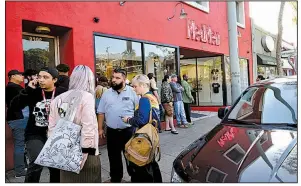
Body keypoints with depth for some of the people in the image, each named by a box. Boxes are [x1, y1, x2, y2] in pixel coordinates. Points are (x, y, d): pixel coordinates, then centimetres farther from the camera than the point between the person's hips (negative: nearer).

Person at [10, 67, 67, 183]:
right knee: (36, 163, -21)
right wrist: (28, 89, -18)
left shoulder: (62, 93, -9)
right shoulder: (34, 92, -4)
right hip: (35, 134, 0)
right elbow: (14, 106, -11)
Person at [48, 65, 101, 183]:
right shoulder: (86, 96, -12)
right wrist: (87, 153, -13)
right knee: (87, 180, 10)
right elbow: (88, 129, -19)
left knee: (68, 179, 18)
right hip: (85, 154, -5)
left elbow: (52, 128, 6)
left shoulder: (58, 99, 5)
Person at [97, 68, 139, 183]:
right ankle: (115, 178, 34)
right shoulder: (106, 94, 3)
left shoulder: (132, 92, -4)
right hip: (112, 131, 3)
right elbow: (101, 112, 8)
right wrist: (100, 128, 6)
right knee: (114, 157, 16)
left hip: (129, 130, -2)